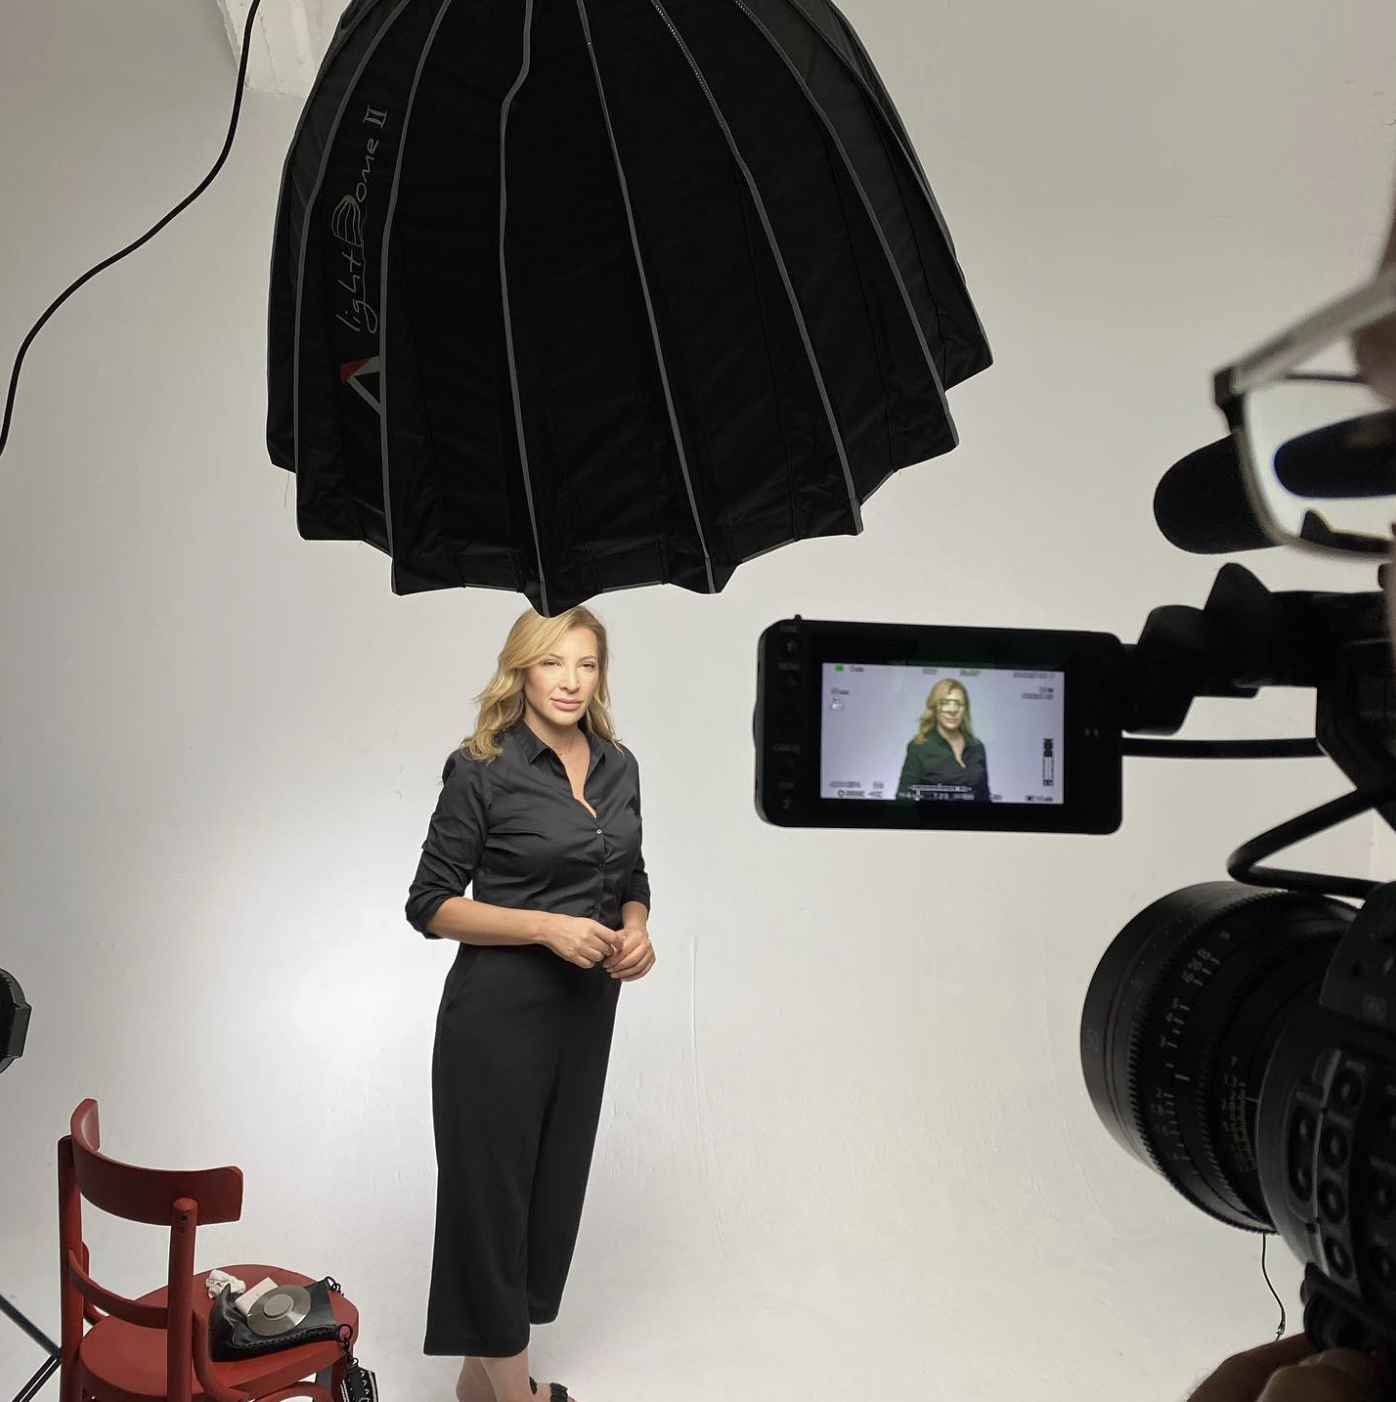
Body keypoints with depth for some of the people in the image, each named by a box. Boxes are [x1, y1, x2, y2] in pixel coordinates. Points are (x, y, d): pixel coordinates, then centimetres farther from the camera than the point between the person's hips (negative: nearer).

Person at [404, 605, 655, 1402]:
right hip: (499, 1010, -6)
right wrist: (549, 927, -20)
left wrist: (637, 932, -6)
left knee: (556, 1182, 14)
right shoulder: (482, 770, -11)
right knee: (491, 1188, 4)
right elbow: (430, 904, -10)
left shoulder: (619, 767, 5)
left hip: (589, 1007, 6)